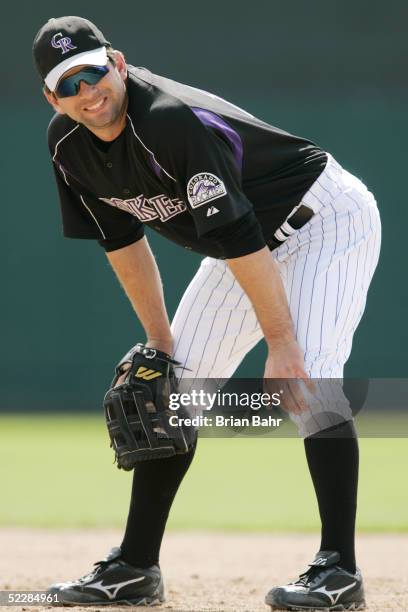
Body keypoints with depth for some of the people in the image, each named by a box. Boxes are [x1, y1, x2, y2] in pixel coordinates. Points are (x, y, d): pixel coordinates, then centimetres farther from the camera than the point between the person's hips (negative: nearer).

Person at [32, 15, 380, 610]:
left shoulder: (173, 121, -34)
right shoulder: (68, 144, -8)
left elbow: (238, 239, -35)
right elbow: (124, 243, 3)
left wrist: (280, 342, -35)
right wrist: (161, 346, 3)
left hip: (327, 221, -9)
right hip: (253, 242, 9)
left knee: (305, 376, -27)